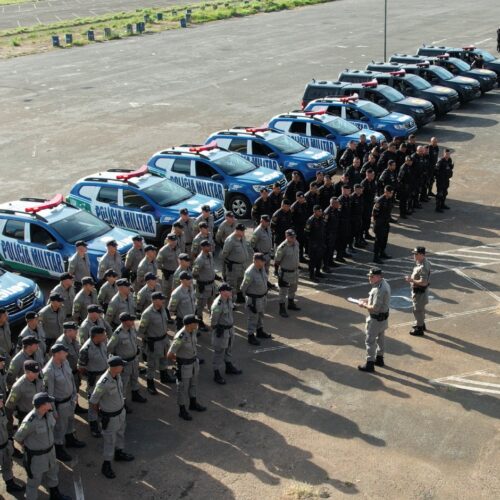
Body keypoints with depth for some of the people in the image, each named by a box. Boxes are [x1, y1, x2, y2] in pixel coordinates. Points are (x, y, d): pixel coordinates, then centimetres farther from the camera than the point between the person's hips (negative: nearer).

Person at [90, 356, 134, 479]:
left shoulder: (117, 375, -13)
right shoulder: (103, 383, -36)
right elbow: (93, 401, -21)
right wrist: (100, 413, -4)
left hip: (121, 410, 8)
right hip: (110, 416, -7)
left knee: (120, 433, 28)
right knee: (109, 441, 10)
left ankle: (119, 453, 52)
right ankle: (106, 465, 29)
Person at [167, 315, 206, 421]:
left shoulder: (194, 330, -11)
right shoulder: (180, 338, -36)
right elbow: (169, 355, -25)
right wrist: (177, 359, -4)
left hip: (194, 362, 7)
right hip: (183, 365, -7)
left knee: (193, 384, 25)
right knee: (183, 388, 12)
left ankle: (193, 404, 48)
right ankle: (182, 410, 31)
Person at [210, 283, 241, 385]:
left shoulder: (229, 298, -4)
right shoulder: (217, 305, -30)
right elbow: (213, 321, -21)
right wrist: (217, 333, -15)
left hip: (230, 328, 8)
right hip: (221, 330, -8)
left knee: (228, 349, 26)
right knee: (219, 352, 5)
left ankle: (229, 367, 45)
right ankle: (217, 374, 18)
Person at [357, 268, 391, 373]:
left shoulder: (379, 290, -31)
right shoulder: (384, 283, 1)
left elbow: (375, 308, -31)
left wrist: (364, 305, -15)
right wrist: (367, 300, 6)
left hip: (376, 319, -10)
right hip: (384, 317, 10)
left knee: (370, 340, 1)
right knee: (380, 338, 24)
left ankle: (370, 364, 8)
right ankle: (379, 358, 40)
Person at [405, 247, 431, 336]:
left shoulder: (423, 267, -31)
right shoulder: (420, 263, 1)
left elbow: (423, 282, -33)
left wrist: (411, 280, -26)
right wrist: (411, 278, 5)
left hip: (420, 291, -10)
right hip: (417, 290, 10)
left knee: (418, 310, 5)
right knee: (420, 308, 26)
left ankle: (419, 329, 19)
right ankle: (421, 324, 44)